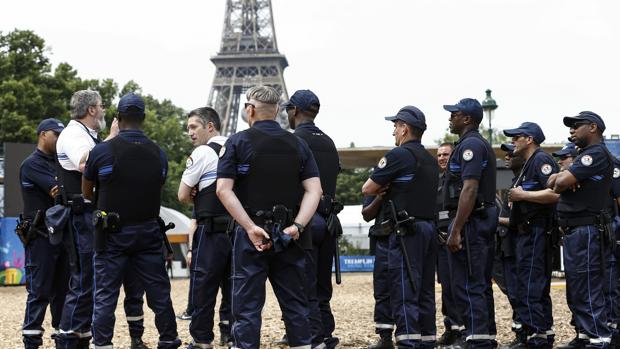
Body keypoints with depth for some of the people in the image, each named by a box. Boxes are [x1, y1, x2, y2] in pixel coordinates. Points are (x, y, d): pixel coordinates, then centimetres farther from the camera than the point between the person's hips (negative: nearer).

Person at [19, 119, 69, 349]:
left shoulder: (58, 163, 18)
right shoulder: (32, 164, -6)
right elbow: (57, 190, -19)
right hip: (40, 237, -7)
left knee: (63, 291, 8)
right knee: (39, 293, -7)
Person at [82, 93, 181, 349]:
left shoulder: (101, 151, -8)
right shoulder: (159, 154, 1)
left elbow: (87, 193, 4)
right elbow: (158, 190, 9)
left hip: (112, 234, -2)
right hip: (148, 232, 3)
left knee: (105, 296, 4)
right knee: (159, 292, 11)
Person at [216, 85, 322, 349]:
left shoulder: (238, 142, -2)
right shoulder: (298, 145, 8)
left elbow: (224, 190, -12)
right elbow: (314, 190, -2)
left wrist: (251, 227, -15)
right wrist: (297, 226, -10)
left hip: (251, 235, -3)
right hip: (288, 236, 3)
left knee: (247, 306, 1)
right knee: (295, 304, 11)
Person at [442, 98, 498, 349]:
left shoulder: (470, 144, -12)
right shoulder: (482, 145, 20)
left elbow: (469, 189, -22)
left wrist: (456, 231, -23)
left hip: (470, 221, -11)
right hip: (486, 218, 11)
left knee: (468, 286, -9)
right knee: (481, 285, 13)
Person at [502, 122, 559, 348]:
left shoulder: (541, 160, -10)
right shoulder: (528, 164, 22)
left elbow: (555, 193, -23)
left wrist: (523, 195, -18)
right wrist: (509, 220, 22)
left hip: (536, 233, -11)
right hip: (529, 233, 11)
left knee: (529, 287, -12)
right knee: (539, 287, 14)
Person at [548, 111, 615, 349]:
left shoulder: (597, 154, -11)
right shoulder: (585, 156, 21)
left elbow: (561, 184, -19)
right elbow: (553, 182, 14)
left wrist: (559, 182, 4)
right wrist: (561, 178, -8)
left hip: (586, 232, -10)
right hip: (574, 232, 10)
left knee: (587, 290, -10)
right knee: (577, 290, 14)